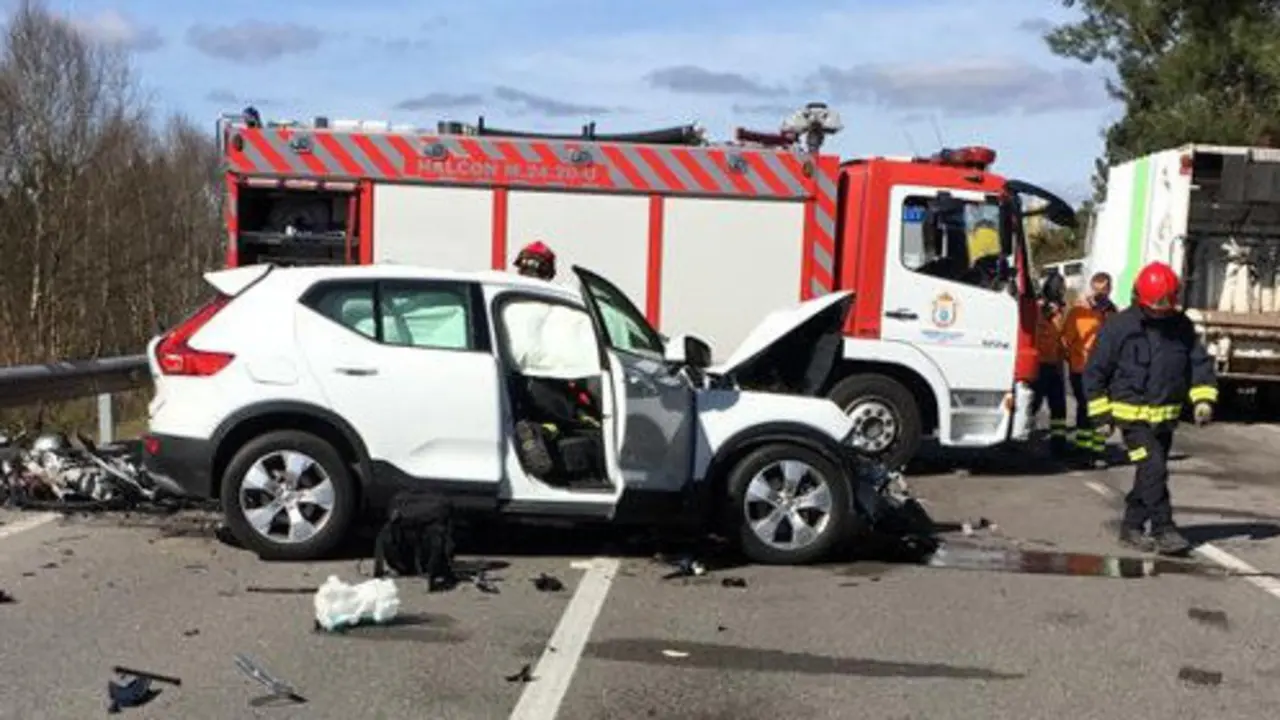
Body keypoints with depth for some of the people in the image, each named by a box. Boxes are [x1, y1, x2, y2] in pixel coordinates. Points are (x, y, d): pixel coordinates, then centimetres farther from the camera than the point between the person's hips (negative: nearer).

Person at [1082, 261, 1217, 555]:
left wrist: (1203, 399, -2)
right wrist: (1101, 411, -4)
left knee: (1151, 471, 10)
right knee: (1154, 468, -15)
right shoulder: (1119, 327, -10)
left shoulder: (1182, 327, 3)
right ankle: (1164, 530, -8)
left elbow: (1200, 363, 11)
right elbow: (1095, 370, -4)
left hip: (1166, 415, 5)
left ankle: (1132, 526, 22)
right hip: (1132, 415, -5)